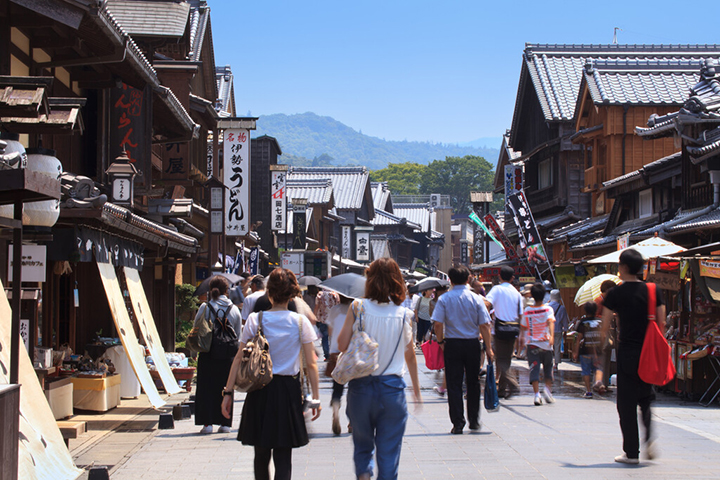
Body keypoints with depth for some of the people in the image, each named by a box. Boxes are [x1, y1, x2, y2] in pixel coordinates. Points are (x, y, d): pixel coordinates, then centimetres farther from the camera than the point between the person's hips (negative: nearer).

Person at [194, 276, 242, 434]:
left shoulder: (205, 307, -6)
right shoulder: (234, 309, 2)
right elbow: (238, 334, 7)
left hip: (207, 354, -2)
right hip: (227, 355, 2)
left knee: (205, 387, 4)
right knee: (225, 388, 10)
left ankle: (207, 423, -1)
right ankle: (225, 423, 11)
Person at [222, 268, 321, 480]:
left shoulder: (255, 320, -2)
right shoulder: (300, 322, -3)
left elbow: (239, 359, -3)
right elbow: (311, 363, -4)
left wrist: (228, 392, 2)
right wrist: (316, 396, 2)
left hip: (259, 391, 1)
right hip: (288, 390, -1)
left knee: (261, 454, 17)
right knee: (283, 457, 2)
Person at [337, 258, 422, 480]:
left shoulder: (358, 308, -7)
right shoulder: (404, 315, -2)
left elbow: (342, 345, -6)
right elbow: (410, 355, 6)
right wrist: (416, 390, 17)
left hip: (361, 385, 0)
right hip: (392, 388, 0)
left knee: (362, 443, 17)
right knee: (389, 450, 9)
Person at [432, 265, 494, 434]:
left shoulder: (444, 299, -4)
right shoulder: (476, 299, -2)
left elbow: (438, 324, -11)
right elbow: (484, 325, -4)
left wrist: (441, 341, 4)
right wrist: (488, 347, 2)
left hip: (452, 344, -1)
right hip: (473, 344, 1)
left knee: (454, 384, 3)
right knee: (473, 383, 15)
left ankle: (458, 423, 0)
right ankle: (474, 420, 21)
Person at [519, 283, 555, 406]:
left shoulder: (527, 311, 2)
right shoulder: (548, 309, -1)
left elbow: (523, 327, 11)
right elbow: (550, 321, -19)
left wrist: (522, 339, 29)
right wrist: (551, 335, -31)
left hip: (532, 345, 0)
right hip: (546, 345, 0)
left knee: (534, 370, -3)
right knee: (548, 369, 17)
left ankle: (537, 394, -15)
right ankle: (548, 388, -1)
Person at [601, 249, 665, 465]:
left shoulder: (615, 293, -6)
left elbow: (605, 326, -4)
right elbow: (661, 323, 3)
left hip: (627, 352, -3)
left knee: (627, 403, 5)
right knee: (645, 398, 19)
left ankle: (631, 452, 5)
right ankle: (650, 437, -5)